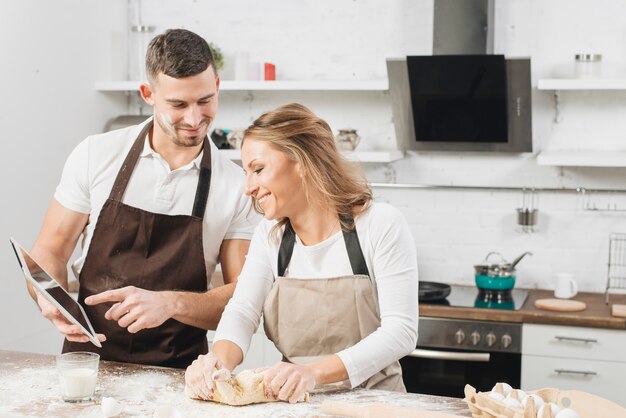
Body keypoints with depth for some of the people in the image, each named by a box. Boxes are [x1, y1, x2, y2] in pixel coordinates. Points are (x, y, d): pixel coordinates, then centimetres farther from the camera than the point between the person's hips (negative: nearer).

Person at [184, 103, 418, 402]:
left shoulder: (381, 224, -10)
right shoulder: (269, 235, 5)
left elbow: (401, 331, -15)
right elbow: (241, 311, -4)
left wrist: (314, 372, -27)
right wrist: (221, 361, -27)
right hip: (293, 400, 2)